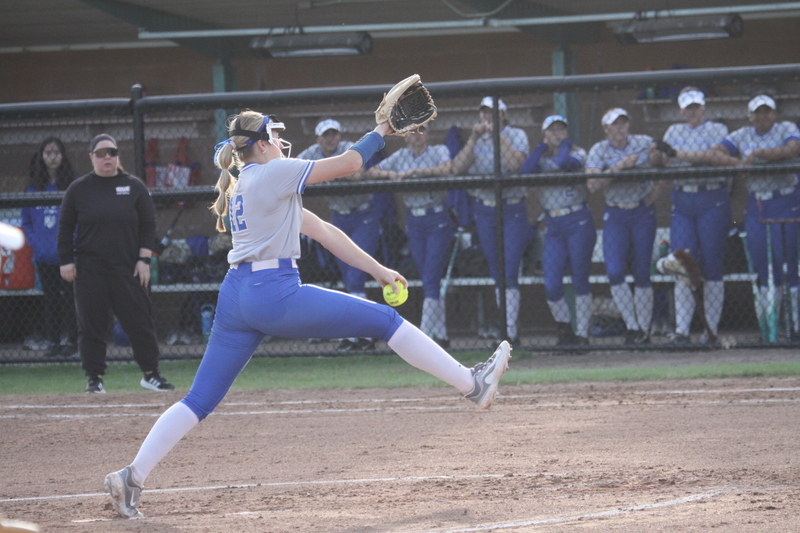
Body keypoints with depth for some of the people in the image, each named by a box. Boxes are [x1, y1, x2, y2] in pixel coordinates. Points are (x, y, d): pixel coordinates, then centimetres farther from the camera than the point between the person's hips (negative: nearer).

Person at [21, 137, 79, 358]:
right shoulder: (34, 187, 6)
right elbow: (26, 222, 11)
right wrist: (35, 243, -3)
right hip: (44, 256, 3)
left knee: (70, 296, -1)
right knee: (51, 298, 9)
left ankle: (72, 340, 6)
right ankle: (52, 341, 14)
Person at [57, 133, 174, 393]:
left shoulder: (134, 187, 6)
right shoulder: (78, 189, 5)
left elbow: (148, 225, 7)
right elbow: (65, 227, 8)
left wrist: (144, 259, -2)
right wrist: (66, 261, 0)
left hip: (128, 267, 0)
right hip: (90, 269, 0)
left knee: (139, 321, -1)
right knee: (91, 323, -1)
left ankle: (151, 374, 9)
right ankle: (94, 377, 6)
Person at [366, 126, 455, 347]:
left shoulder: (439, 151, -2)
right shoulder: (401, 156, 11)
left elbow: (447, 169, -24)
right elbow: (370, 172, 8)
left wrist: (413, 171, -24)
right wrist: (389, 173, -12)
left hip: (438, 220, -5)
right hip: (413, 222, 5)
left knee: (430, 280, -12)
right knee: (428, 282, 6)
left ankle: (425, 335, -15)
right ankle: (441, 335, 11)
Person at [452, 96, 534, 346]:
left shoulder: (516, 136, -1)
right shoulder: (476, 141, 9)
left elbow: (515, 164, -20)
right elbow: (457, 168, -6)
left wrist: (497, 136, -19)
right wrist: (474, 138, -14)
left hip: (512, 210, -5)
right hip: (484, 211, 5)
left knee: (509, 273, -12)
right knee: (497, 274, 8)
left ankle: (510, 333, -15)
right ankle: (507, 331, 14)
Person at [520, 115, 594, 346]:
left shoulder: (577, 153, 2)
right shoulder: (542, 158, 13)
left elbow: (564, 162, -21)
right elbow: (524, 171, -10)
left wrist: (565, 143, -2)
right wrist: (543, 146, 1)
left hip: (578, 223, -4)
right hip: (553, 226, 4)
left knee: (580, 281, 0)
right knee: (551, 286, -5)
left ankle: (582, 334, 7)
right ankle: (565, 331, 12)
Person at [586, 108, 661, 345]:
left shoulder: (645, 144, -2)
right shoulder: (598, 151, -4)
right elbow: (592, 185, -18)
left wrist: (656, 191, 0)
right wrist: (619, 166, -25)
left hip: (643, 212, 0)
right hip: (615, 215, 0)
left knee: (642, 274, 1)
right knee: (614, 272, -13)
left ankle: (644, 331, 10)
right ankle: (632, 327, -3)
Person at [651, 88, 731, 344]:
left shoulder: (718, 130, 4)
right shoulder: (674, 131, 17)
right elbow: (661, 162, 7)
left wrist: (677, 154, -20)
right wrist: (658, 156, -17)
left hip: (713, 200, -3)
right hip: (682, 201, 3)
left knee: (711, 265, -3)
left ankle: (712, 329, 2)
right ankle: (681, 330, -8)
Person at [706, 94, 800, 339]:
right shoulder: (742, 136, 10)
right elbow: (711, 154, 1)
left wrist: (757, 153, -22)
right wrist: (737, 162, -17)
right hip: (755, 204, 4)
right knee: (760, 263, 4)